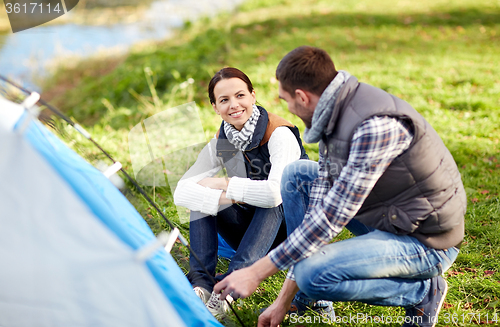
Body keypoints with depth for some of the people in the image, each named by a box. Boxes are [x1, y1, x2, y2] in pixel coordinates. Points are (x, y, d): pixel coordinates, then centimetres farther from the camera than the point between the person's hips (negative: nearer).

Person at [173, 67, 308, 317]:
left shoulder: (279, 135, -23)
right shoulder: (220, 145, -6)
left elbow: (276, 191, -39)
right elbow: (181, 192, -15)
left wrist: (226, 184, -26)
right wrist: (225, 197, -32)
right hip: (258, 235, 5)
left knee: (272, 201, -36)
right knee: (202, 197, -16)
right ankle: (200, 284, -26)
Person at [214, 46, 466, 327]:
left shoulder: (376, 125, -29)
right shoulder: (335, 116, 2)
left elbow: (333, 216, -29)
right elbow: (323, 201, 1)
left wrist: (257, 272, -22)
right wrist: (284, 300, 0)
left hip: (425, 241, -9)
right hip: (386, 219, 9)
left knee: (313, 275, -26)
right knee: (297, 174, 8)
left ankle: (422, 291, -3)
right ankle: (308, 299, 12)